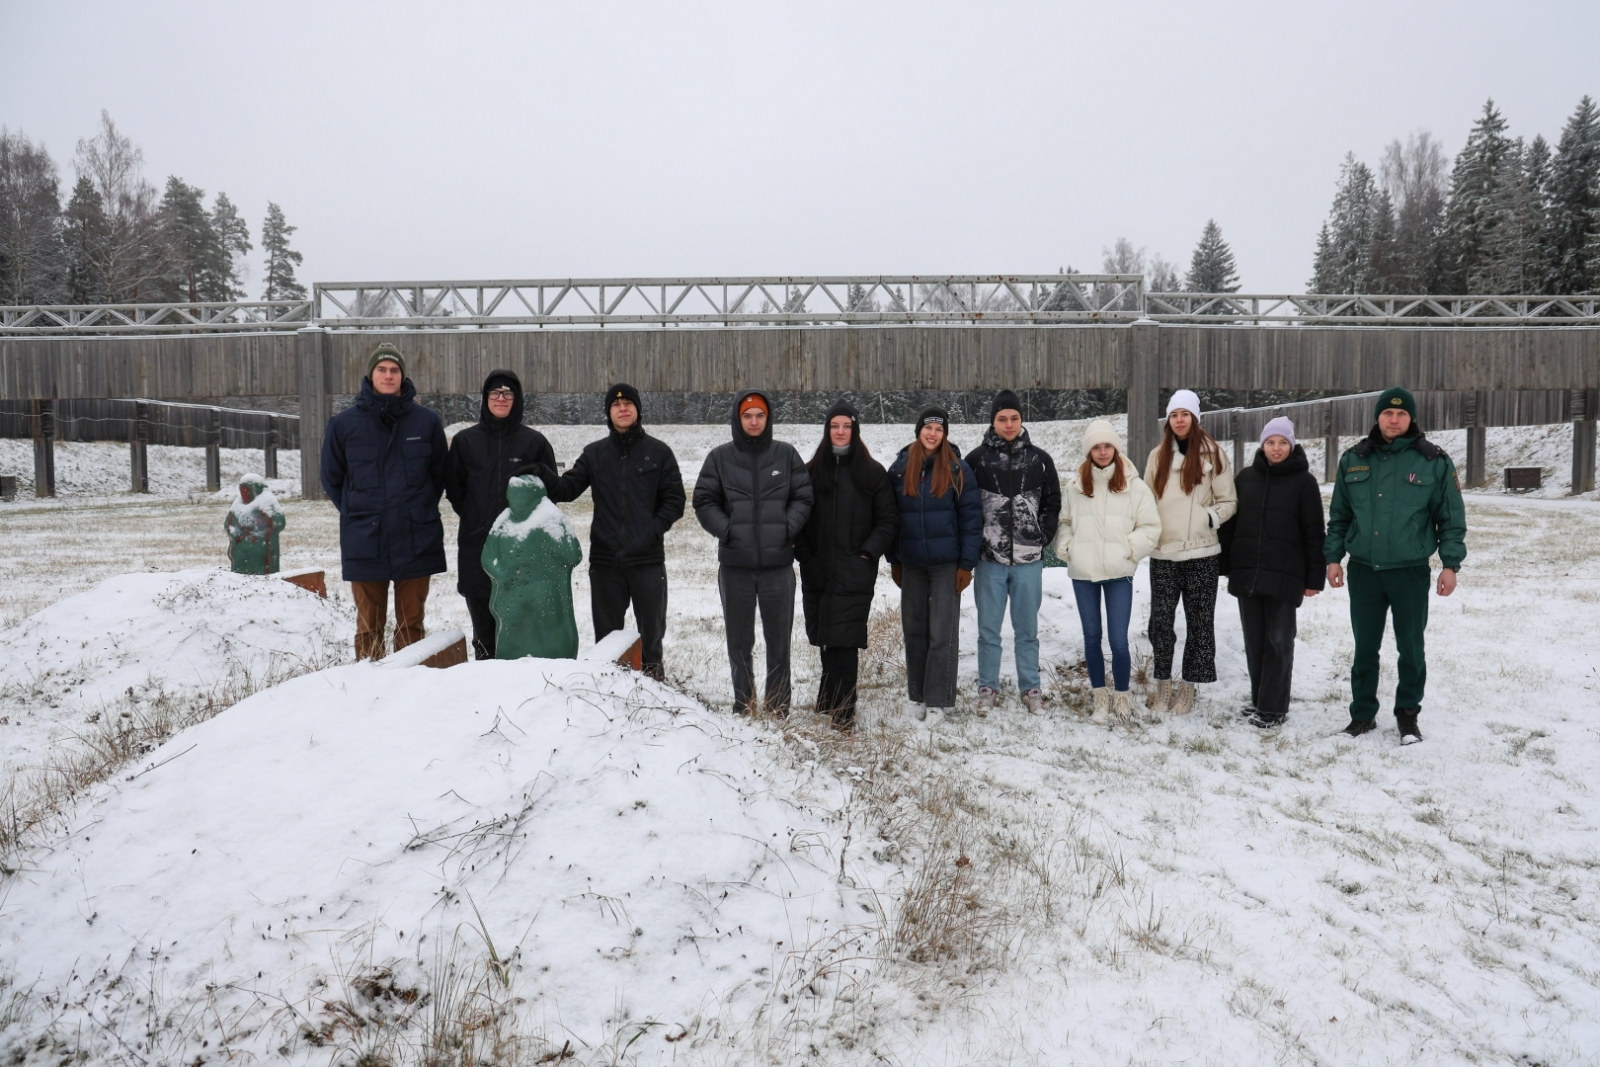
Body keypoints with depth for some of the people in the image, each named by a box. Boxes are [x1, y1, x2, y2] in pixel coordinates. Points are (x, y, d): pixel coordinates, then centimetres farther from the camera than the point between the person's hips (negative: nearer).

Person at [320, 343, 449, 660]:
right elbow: (332, 478, 11)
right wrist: (356, 513, 5)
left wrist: (420, 510, 6)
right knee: (369, 628, 7)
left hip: (417, 542, 0)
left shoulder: (427, 421, 2)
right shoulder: (344, 424, 1)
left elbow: (440, 473, 11)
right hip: (364, 542, 0)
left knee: (411, 625, 9)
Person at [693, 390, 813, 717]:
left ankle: (778, 709, 15)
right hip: (735, 565, 0)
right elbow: (704, 502, 4)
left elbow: (803, 497, 5)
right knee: (739, 641, 8)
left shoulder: (786, 455, 4)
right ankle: (744, 707, 19)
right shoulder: (720, 457, 3)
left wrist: (788, 528, -10)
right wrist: (726, 530, -10)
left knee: (779, 640, 6)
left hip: (778, 563, 0)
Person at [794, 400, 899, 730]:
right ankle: (833, 702, 24)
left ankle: (841, 712, -6)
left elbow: (889, 520, 2)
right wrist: (803, 552, 0)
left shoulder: (872, 473, 3)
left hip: (855, 573, -3)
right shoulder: (811, 472, 10)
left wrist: (868, 552, -8)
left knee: (842, 641, -10)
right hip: (817, 572, 3)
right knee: (826, 639, 10)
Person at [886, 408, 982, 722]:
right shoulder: (899, 469, 4)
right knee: (914, 630, 10)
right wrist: (893, 560, 8)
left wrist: (966, 564, -9)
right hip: (911, 564, 3)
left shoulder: (958, 470, -4)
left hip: (946, 563, -3)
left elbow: (971, 518, -5)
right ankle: (915, 695, 21)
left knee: (942, 633, -3)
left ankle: (938, 701, 2)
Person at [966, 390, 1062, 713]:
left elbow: (1052, 503, 11)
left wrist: (1043, 537, 1)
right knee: (988, 630, 7)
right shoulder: (976, 459, -1)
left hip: (1029, 559, 1)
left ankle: (1030, 688, 20)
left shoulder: (1039, 459, 4)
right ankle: (988, 688, 18)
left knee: (1027, 629, 10)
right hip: (990, 559, -1)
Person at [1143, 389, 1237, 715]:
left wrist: (1209, 518, -12)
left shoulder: (1211, 454, -1)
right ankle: (1163, 685, 15)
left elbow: (1228, 502, 3)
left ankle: (1187, 688, 14)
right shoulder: (1157, 456, 10)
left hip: (1201, 553, -2)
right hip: (1163, 553, 3)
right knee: (1160, 621, 1)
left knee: (1199, 621, 5)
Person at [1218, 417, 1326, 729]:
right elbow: (1230, 523, 12)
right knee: (1254, 640, 10)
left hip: (1284, 575, -4)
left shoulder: (1304, 481, -2)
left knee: (1278, 641, 1)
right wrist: (1224, 566, 8)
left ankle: (1274, 707, 7)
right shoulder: (1245, 477, 8)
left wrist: (1314, 578, -7)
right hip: (1246, 572, 4)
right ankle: (1259, 699, 22)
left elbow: (1314, 533, -3)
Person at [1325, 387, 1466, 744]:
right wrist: (1333, 557, 5)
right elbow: (1339, 514, 10)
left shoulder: (1434, 461, -3)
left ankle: (1408, 714, 24)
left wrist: (1450, 563, -5)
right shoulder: (1354, 459, 5)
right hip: (1363, 570, 2)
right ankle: (1363, 714, 22)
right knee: (1365, 649, 10)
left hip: (1410, 571, -2)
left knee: (1411, 649, 7)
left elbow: (1451, 517, -1)